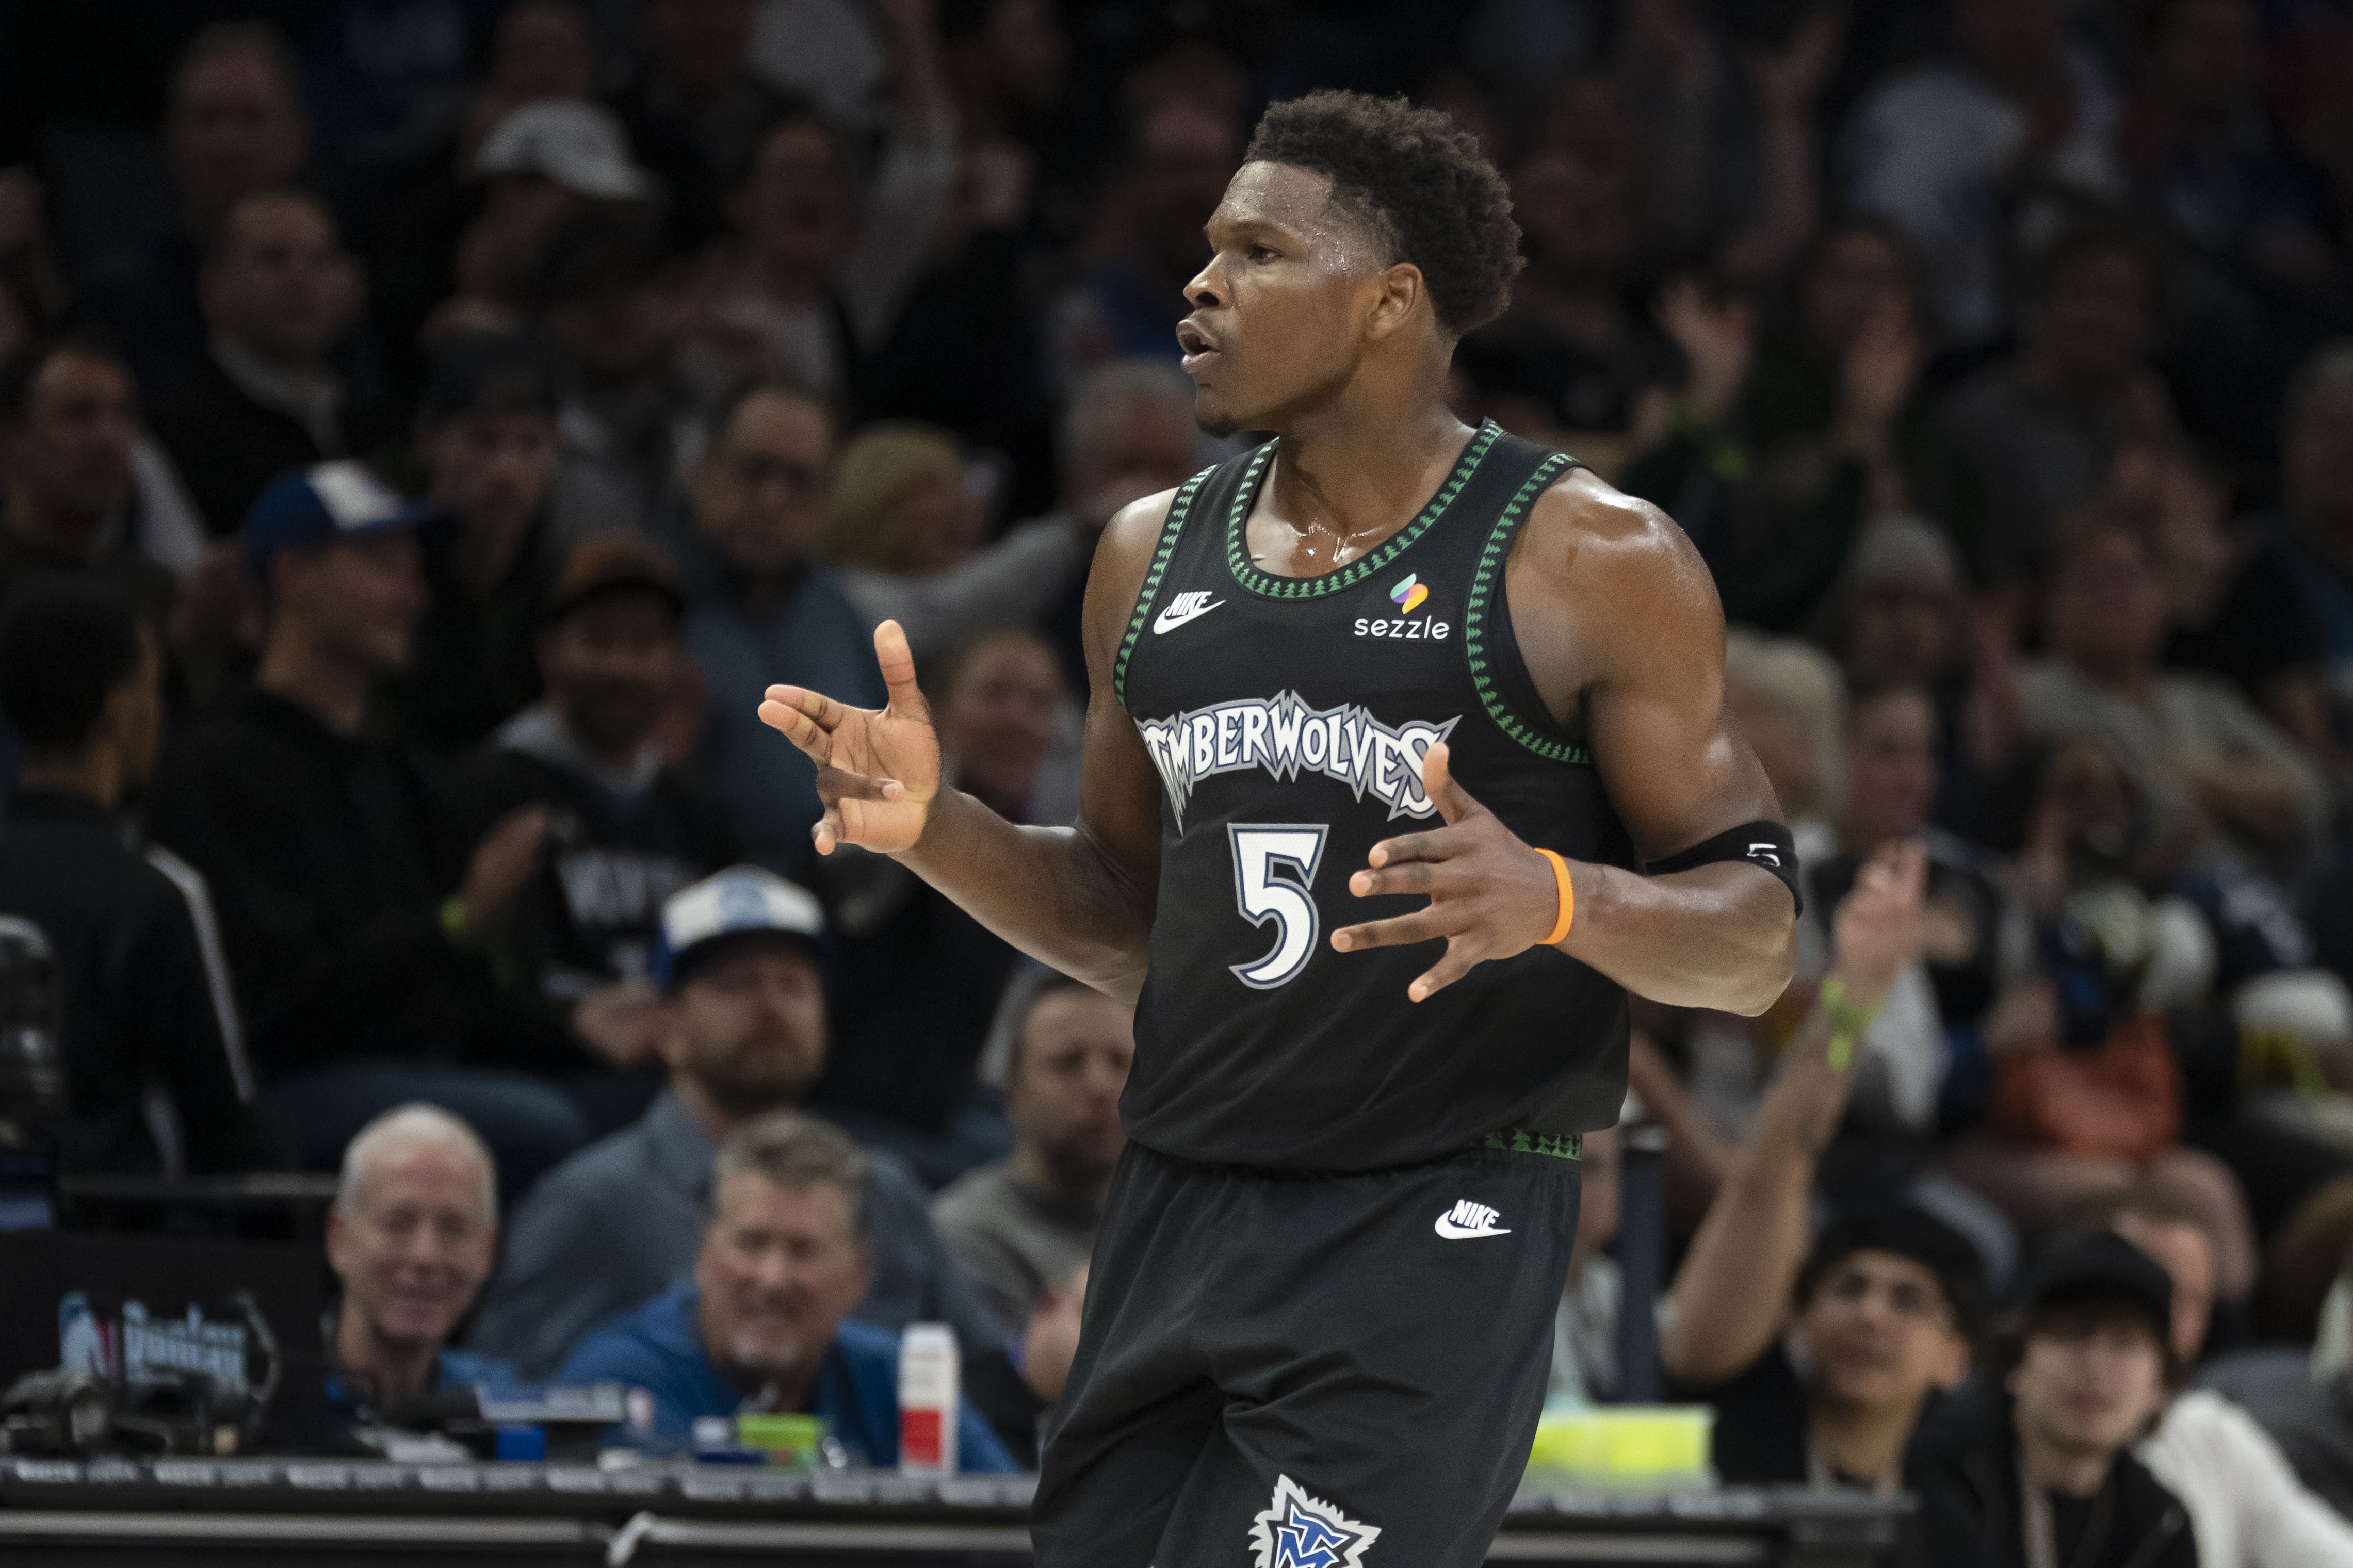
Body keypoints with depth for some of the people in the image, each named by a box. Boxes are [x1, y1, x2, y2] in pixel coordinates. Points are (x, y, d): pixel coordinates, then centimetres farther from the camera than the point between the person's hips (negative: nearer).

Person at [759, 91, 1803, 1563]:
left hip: (1430, 1236, -6)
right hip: (1177, 1217, 6)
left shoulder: (1593, 561, -5)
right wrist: (936, 828, 3)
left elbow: (1759, 943, -5)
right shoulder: (1156, 554, 13)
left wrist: (1553, 900, -24)